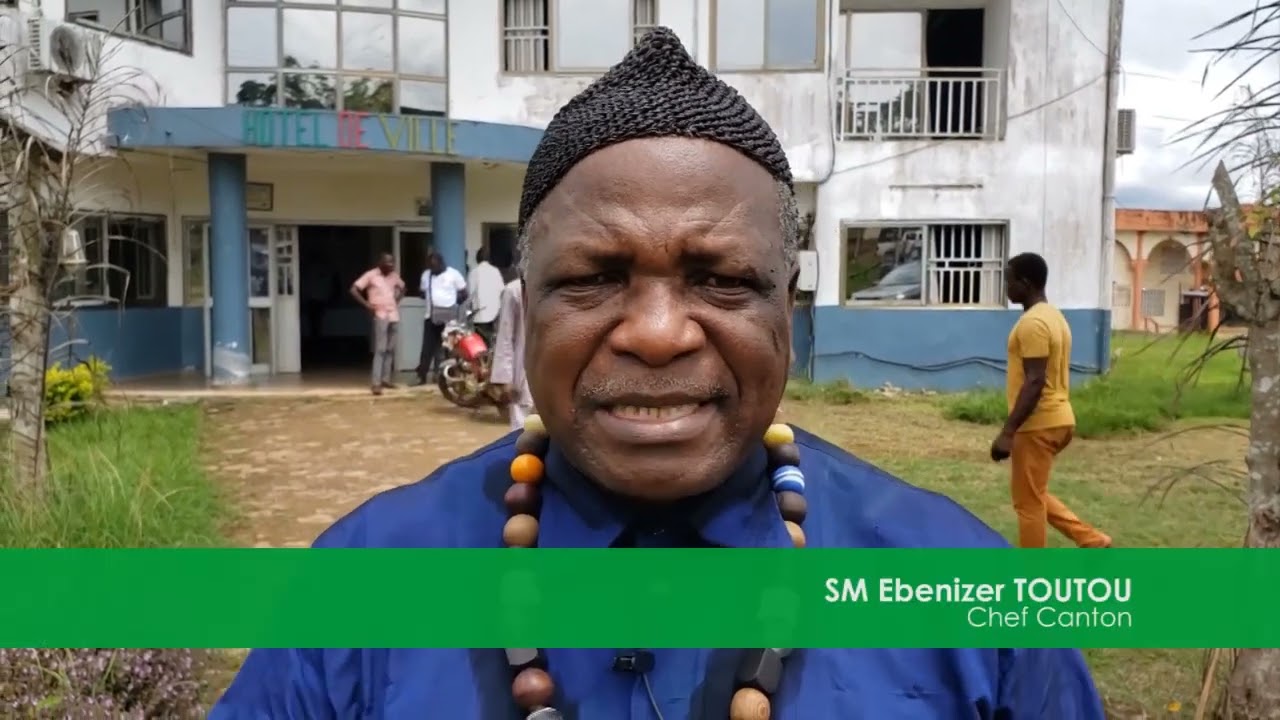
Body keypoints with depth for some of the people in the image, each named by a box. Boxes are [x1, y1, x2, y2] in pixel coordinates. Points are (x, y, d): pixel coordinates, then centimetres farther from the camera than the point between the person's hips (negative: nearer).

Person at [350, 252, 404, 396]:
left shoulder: (394, 276, 9)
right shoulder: (371, 275, -7)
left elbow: (402, 287, 29)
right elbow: (354, 290, -9)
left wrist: (398, 299, 12)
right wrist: (366, 304, -12)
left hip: (394, 315, 6)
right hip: (380, 316, -6)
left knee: (390, 349, 9)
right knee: (380, 349, -12)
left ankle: (386, 379, 18)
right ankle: (376, 382, -12)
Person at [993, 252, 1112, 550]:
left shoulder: (1032, 323, -18)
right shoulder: (1054, 316, 13)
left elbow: (1034, 382, -23)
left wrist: (1007, 431, -23)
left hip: (1038, 424, -10)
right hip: (1057, 419, 10)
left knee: (1028, 501, 1)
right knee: (1034, 495, 21)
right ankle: (1092, 541, 20)